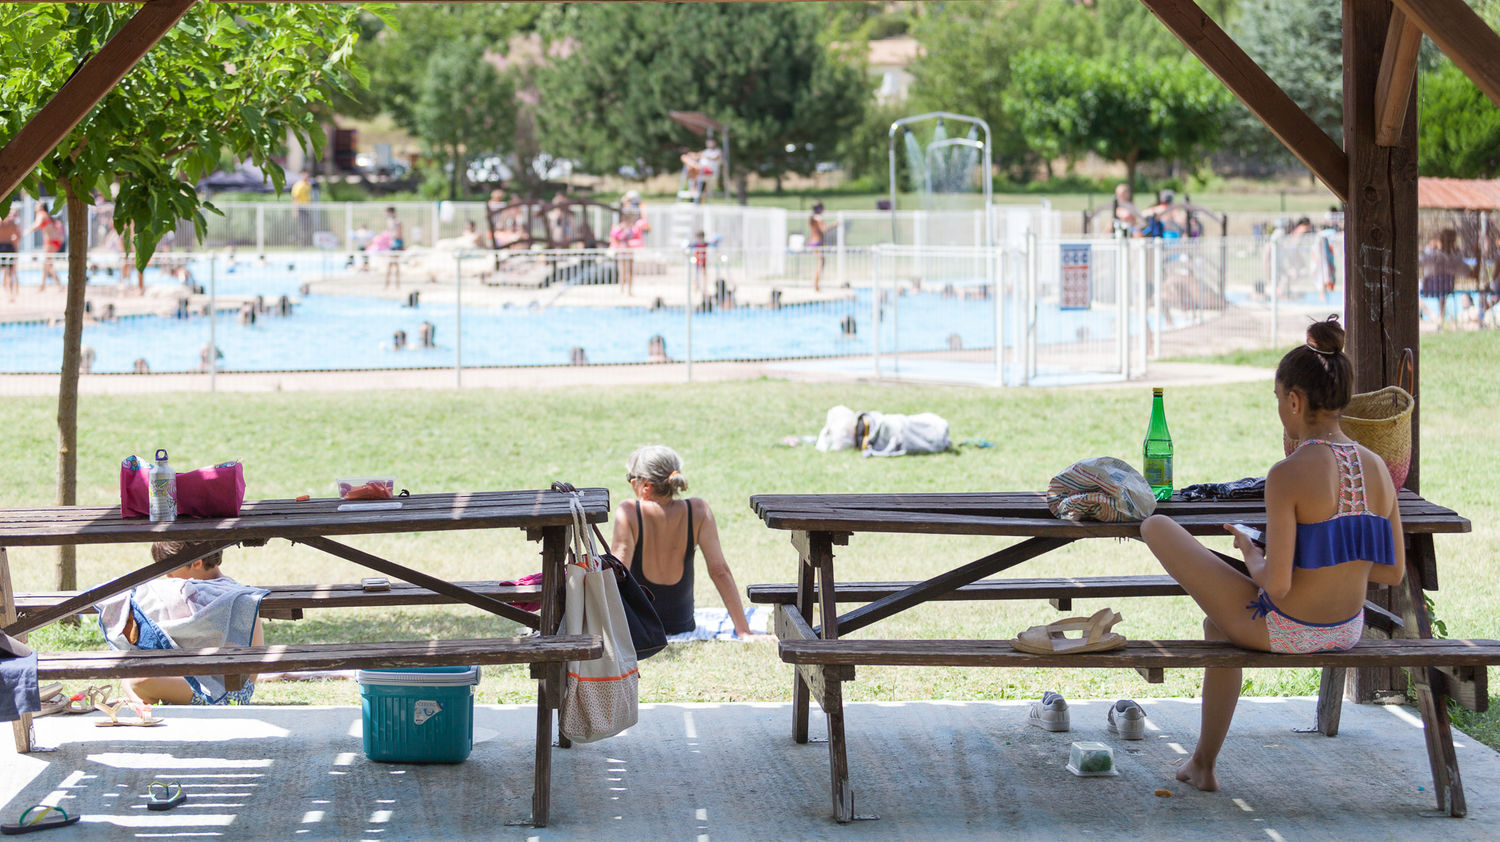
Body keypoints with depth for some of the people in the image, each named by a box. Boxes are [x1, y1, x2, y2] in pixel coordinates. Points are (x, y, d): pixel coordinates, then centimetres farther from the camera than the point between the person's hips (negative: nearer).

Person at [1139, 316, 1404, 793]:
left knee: (1157, 527, 9)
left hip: (1280, 630, -7)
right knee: (1219, 622, 38)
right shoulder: (1377, 469, -3)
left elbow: (1277, 584, -25)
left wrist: (1252, 556, -3)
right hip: (1346, 631, 7)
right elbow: (1393, 573, 4)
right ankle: (1204, 763, 48)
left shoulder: (1288, 476, -23)